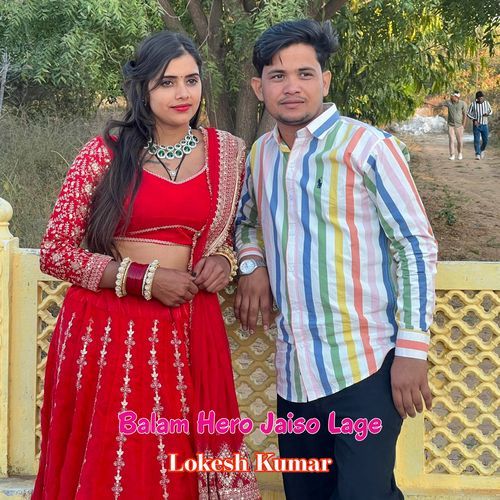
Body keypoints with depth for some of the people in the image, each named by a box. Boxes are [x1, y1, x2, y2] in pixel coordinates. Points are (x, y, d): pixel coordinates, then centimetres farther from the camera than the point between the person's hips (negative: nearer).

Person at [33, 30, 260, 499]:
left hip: (187, 331, 2)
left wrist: (224, 260, -1)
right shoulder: (105, 152, -4)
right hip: (107, 330, -2)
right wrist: (144, 278, -13)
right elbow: (54, 252, -4)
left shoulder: (228, 153, 5)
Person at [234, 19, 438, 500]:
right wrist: (252, 263, 4)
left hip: (366, 366, -6)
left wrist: (412, 347, -14)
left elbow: (415, 246, -8)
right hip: (294, 369, 6)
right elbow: (244, 220, 26)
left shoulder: (367, 147, -9)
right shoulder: (259, 153, 9)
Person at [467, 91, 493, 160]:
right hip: (476, 125, -2)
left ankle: (482, 150, 32)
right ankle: (478, 155, -9)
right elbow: (468, 113, -1)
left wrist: (487, 114, -14)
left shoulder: (486, 103, -1)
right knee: (477, 140, -11)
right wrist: (474, 120, -17)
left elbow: (491, 111, 10)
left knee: (485, 140, 3)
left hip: (484, 125, 2)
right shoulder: (473, 104, -6)